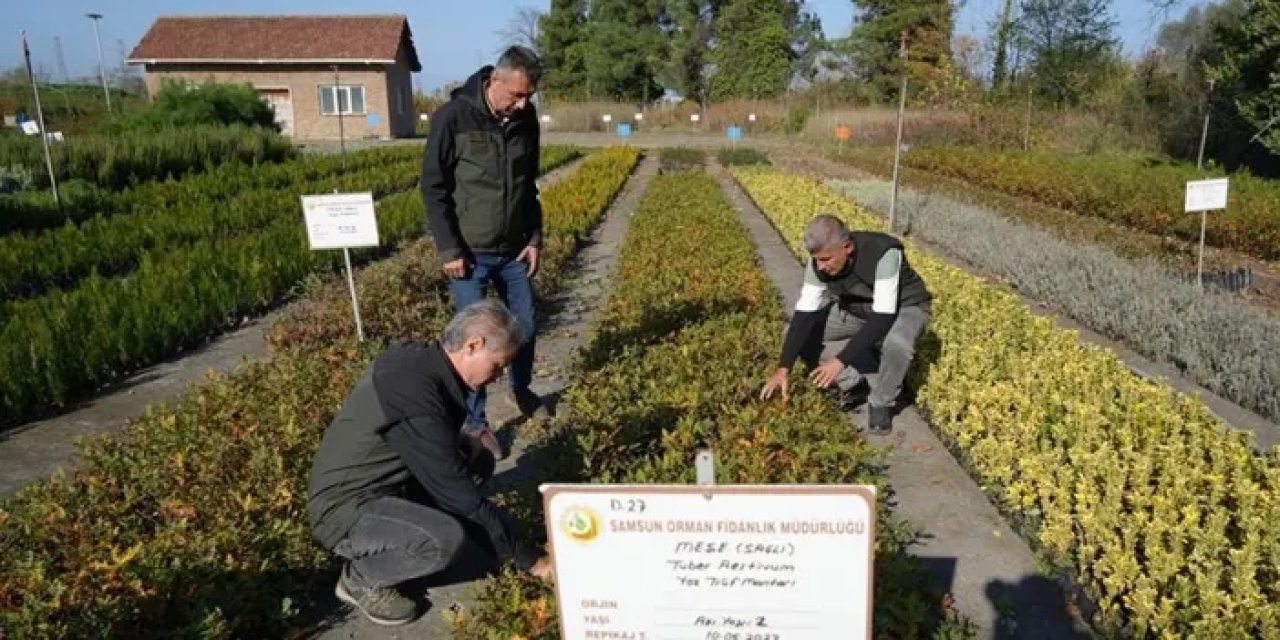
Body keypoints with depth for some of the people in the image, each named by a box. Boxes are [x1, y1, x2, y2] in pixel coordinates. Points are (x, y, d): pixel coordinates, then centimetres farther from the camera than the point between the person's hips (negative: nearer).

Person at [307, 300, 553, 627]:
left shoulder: (419, 357, -3)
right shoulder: (415, 392, -31)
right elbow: (461, 498, -28)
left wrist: (460, 442, -3)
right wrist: (531, 559, -19)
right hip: (346, 507, -9)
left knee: (478, 460, 6)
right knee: (446, 538, -32)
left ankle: (391, 546, 10)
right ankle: (360, 578, -2)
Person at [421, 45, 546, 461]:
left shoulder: (526, 121, 0)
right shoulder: (453, 117, -15)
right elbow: (433, 188, -10)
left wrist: (535, 238, 6)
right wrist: (449, 250, -13)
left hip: (512, 251, 5)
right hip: (469, 253, -5)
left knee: (526, 326, 13)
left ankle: (522, 390, 40)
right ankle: (474, 421, 16)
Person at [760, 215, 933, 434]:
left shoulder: (884, 254, -38)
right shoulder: (820, 261, -22)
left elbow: (883, 317, -40)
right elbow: (804, 314, -20)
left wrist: (841, 360, -43)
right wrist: (783, 369, -26)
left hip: (904, 307, -5)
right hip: (856, 309, 5)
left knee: (895, 343, -40)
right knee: (795, 332, -10)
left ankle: (882, 403, -11)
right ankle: (853, 379, 5)